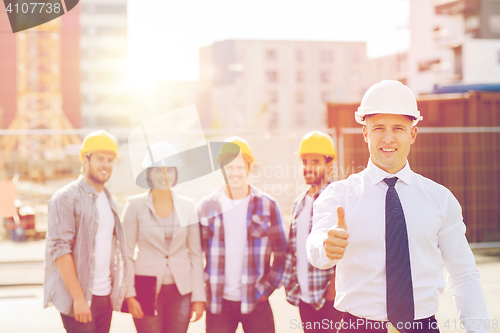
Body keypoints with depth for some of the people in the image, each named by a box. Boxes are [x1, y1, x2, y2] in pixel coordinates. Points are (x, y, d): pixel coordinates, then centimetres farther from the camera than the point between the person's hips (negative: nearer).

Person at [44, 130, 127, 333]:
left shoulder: (108, 199, 15)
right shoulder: (66, 198, -9)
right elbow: (59, 249, -15)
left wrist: (115, 292, 11)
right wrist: (79, 298, -19)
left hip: (105, 296, 7)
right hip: (78, 298, -7)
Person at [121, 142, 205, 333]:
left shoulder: (187, 206, 4)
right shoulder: (135, 206, -3)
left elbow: (195, 254, 6)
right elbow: (126, 254, -2)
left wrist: (199, 296, 2)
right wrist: (130, 295, -9)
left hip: (181, 291, 2)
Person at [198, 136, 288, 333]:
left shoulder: (267, 206, 2)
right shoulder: (206, 207, 5)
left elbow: (281, 251, 6)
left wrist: (268, 287, 0)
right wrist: (201, 291, 2)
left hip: (256, 302, -1)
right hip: (218, 302, 1)